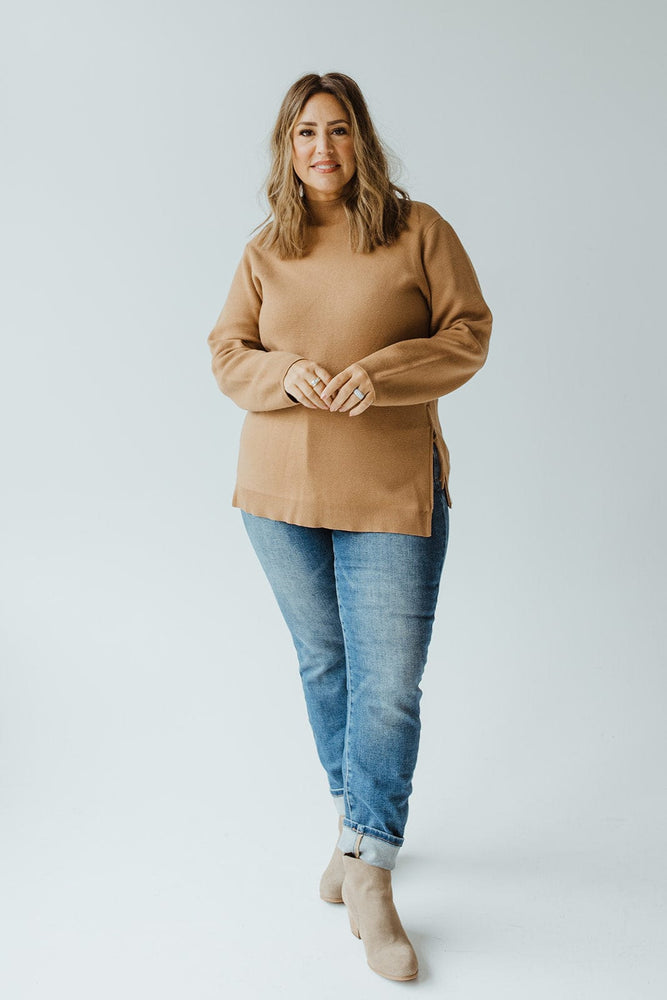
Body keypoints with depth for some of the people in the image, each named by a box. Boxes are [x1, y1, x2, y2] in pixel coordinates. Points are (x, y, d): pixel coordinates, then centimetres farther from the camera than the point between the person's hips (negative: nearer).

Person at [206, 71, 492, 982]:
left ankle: (370, 878, 10)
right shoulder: (266, 249, 8)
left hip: (392, 491, -3)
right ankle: (354, 821, 37)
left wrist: (383, 372, -17)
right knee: (323, 661, 15)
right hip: (281, 488, 3)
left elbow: (469, 333, -1)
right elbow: (227, 353, 8)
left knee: (389, 683, -5)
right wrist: (286, 375, -13)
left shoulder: (419, 230, 1)